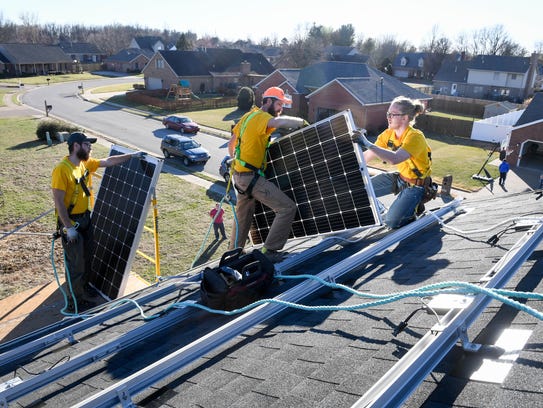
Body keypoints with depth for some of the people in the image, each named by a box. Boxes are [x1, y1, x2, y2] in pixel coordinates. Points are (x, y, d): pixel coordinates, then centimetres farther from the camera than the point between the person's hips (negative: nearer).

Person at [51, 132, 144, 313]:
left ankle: (83, 285, 42)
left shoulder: (86, 163, 1)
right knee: (75, 263, 1)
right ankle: (75, 301, 15)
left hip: (86, 218, 8)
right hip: (70, 222, -8)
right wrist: (69, 227, -22)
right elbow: (58, 201, -23)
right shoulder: (62, 170, -23)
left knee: (87, 257, 21)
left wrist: (132, 155, 9)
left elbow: (108, 161, 12)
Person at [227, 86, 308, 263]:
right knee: (287, 208, -12)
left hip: (240, 174, 10)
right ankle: (269, 251, -7)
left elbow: (231, 143, 21)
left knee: (243, 216, 24)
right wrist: (302, 122, -19)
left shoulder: (248, 116, 14)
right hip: (252, 177, -10)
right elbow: (281, 121, -36)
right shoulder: (261, 116, -14)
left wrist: (235, 159, 37)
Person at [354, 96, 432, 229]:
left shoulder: (415, 137, -27)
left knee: (391, 222, -16)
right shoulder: (388, 134, -4)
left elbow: (394, 159, -46)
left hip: (415, 185, -7)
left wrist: (367, 144, -48)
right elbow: (367, 156, -5)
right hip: (400, 177, 7)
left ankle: (414, 207, 11)